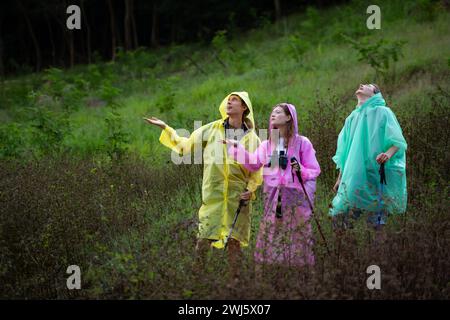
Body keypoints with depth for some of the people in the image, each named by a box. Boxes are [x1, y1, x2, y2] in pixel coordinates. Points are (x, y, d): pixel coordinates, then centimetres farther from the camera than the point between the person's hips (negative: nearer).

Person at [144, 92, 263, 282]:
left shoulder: (251, 138, 7)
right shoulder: (212, 130, 7)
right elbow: (184, 145, 12)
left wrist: (251, 189, -2)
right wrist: (165, 128, 8)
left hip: (238, 195, 0)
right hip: (213, 193, 0)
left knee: (234, 240, 1)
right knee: (204, 238, -6)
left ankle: (235, 279, 9)